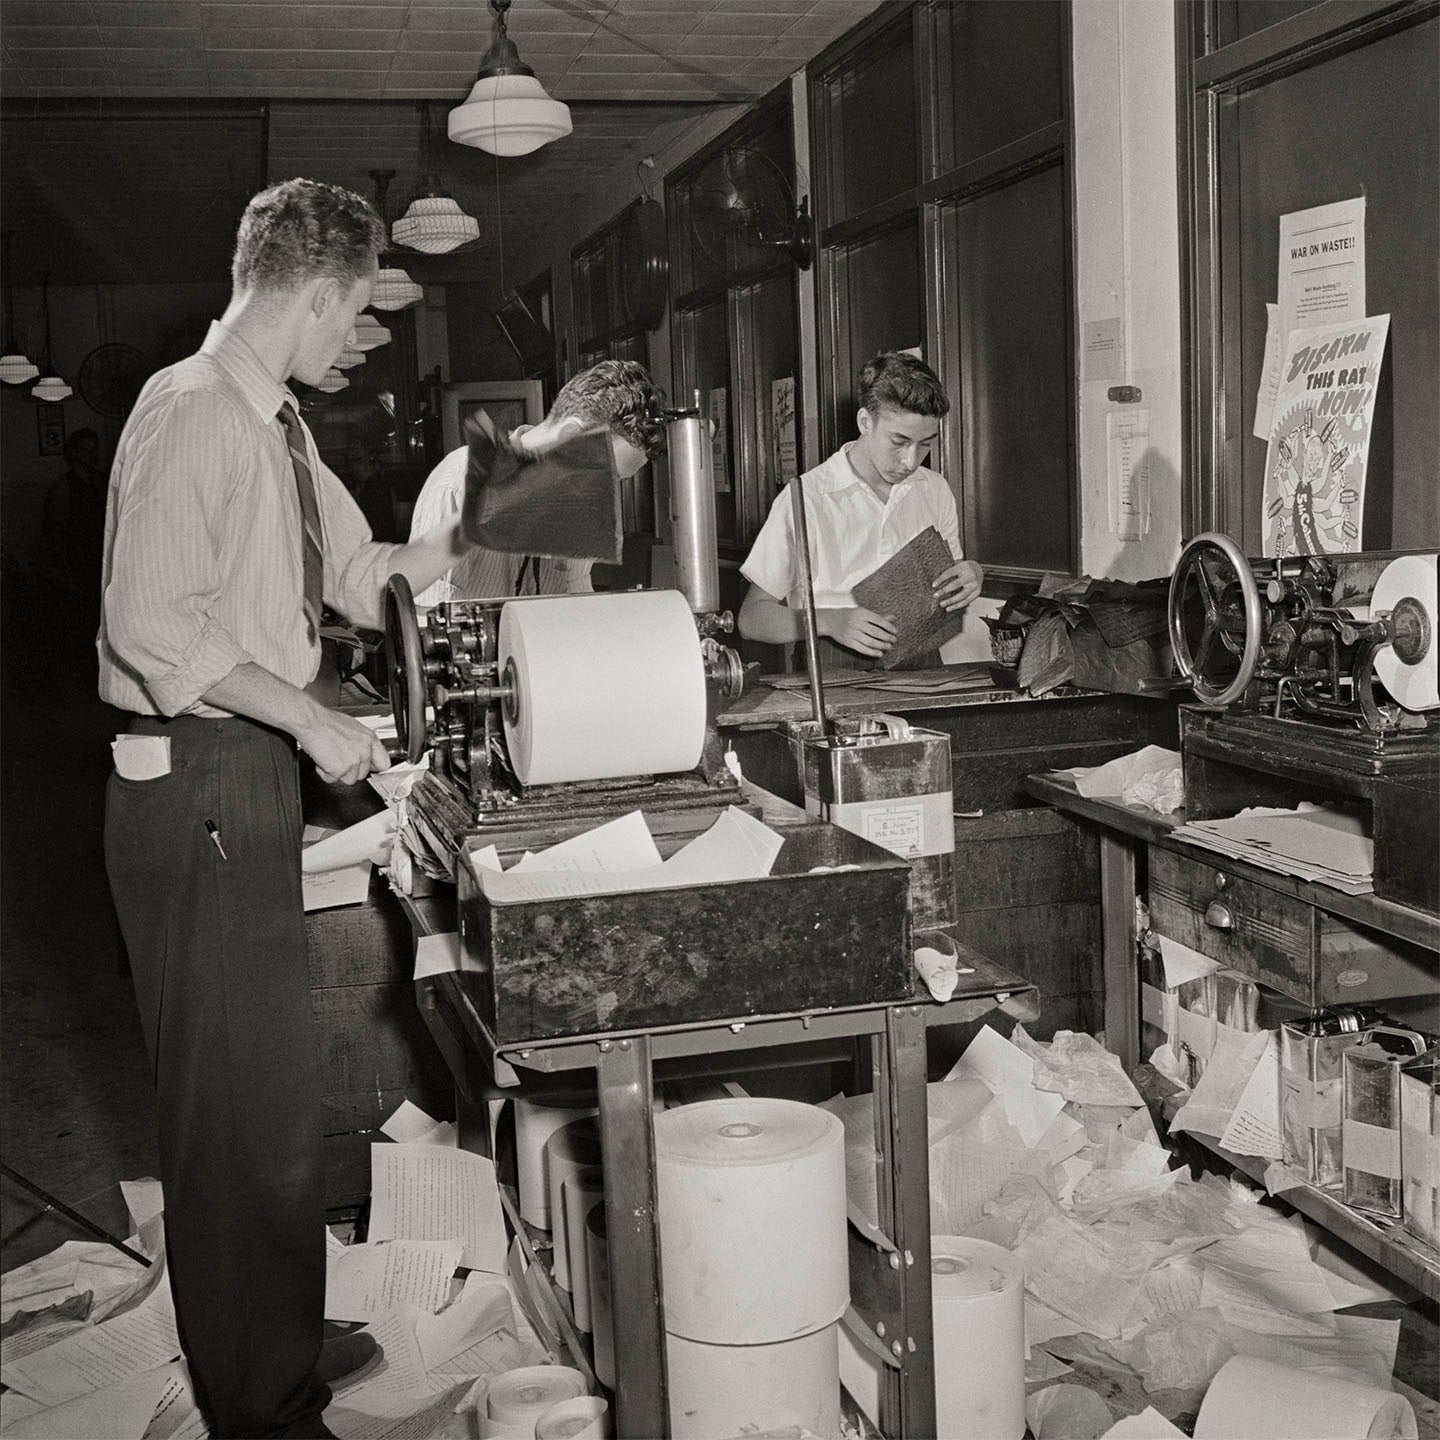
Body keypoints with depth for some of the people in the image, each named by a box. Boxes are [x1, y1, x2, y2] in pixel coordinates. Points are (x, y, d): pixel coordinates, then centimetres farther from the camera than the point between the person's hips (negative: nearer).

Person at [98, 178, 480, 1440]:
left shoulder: (277, 423, 15)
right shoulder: (191, 412, -15)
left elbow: (362, 575, 23)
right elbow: (155, 623, -22)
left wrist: (472, 532, 15)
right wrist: (311, 718, -21)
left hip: (255, 780, 10)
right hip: (198, 788, -10)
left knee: (269, 1091, 19)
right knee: (246, 1108, -2)